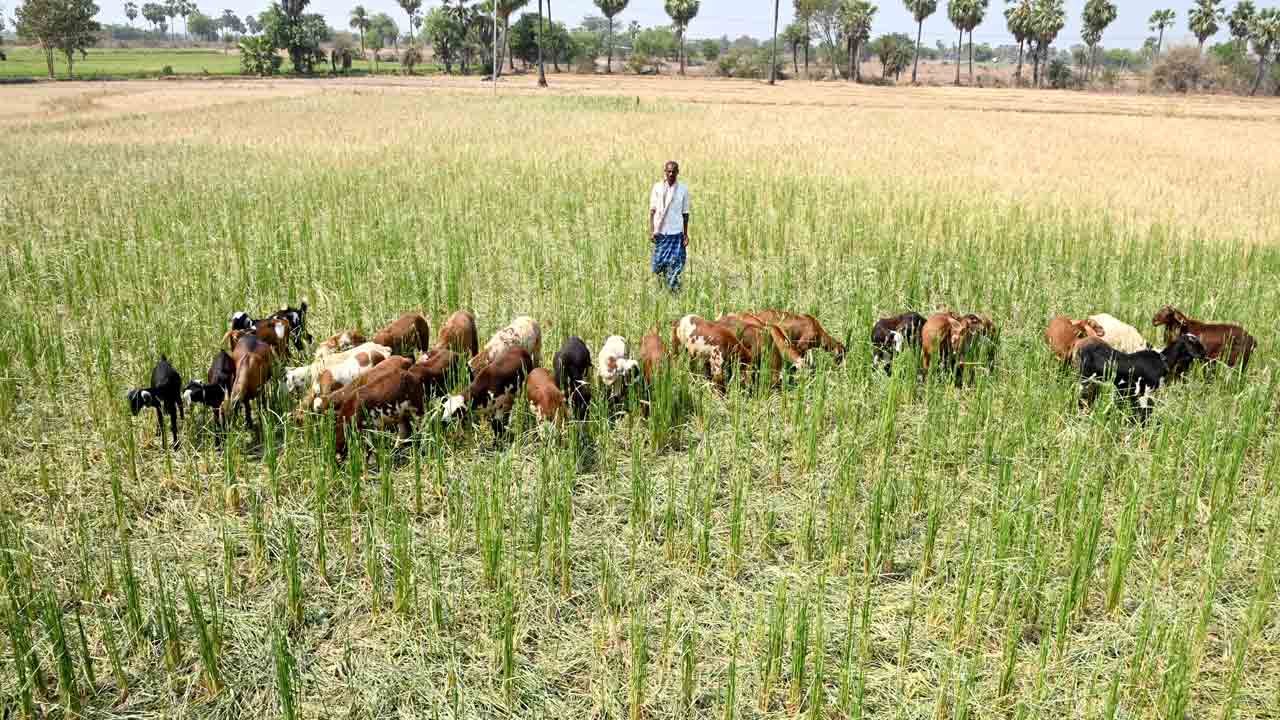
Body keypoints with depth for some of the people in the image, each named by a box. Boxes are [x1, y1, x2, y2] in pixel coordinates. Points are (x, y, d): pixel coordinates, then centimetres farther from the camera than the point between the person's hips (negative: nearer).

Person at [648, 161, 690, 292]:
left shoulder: (683, 189, 3)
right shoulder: (658, 188, 2)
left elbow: (685, 213, 7)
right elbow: (652, 211, 3)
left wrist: (686, 234, 6)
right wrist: (651, 231, -4)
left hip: (676, 232, 0)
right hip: (660, 232, 0)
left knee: (676, 264, -5)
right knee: (659, 262, 4)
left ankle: (673, 290, 2)